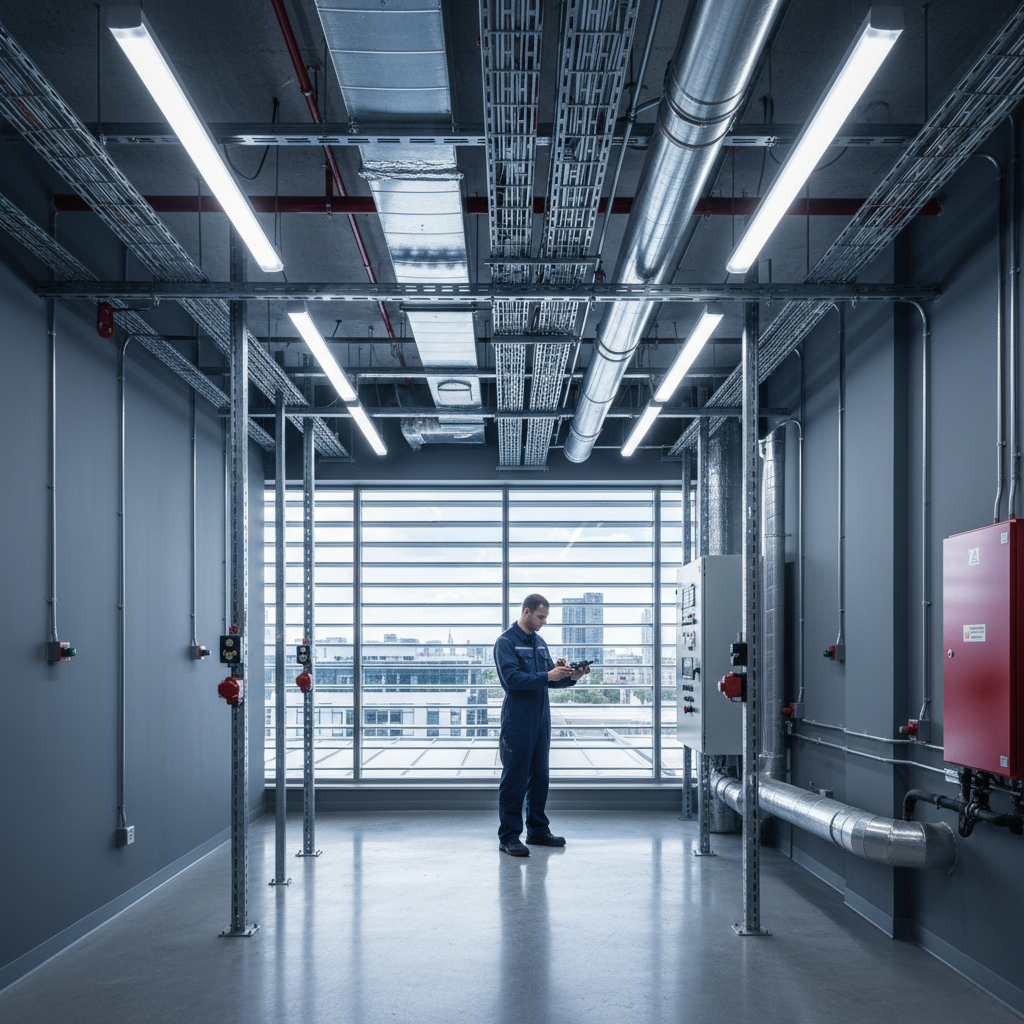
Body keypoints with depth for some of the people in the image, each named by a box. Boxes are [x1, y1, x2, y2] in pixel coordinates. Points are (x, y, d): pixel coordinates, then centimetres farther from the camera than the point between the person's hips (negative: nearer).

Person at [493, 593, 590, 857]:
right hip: (517, 721, -8)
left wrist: (570, 677, -3)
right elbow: (512, 678, -21)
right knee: (514, 779, -5)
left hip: (541, 720, 8)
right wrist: (548, 676, -24)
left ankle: (538, 830, 23)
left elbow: (550, 678, 17)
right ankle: (508, 837, 0)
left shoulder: (539, 643, 16)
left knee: (539, 776, 13)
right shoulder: (506, 642, -9)